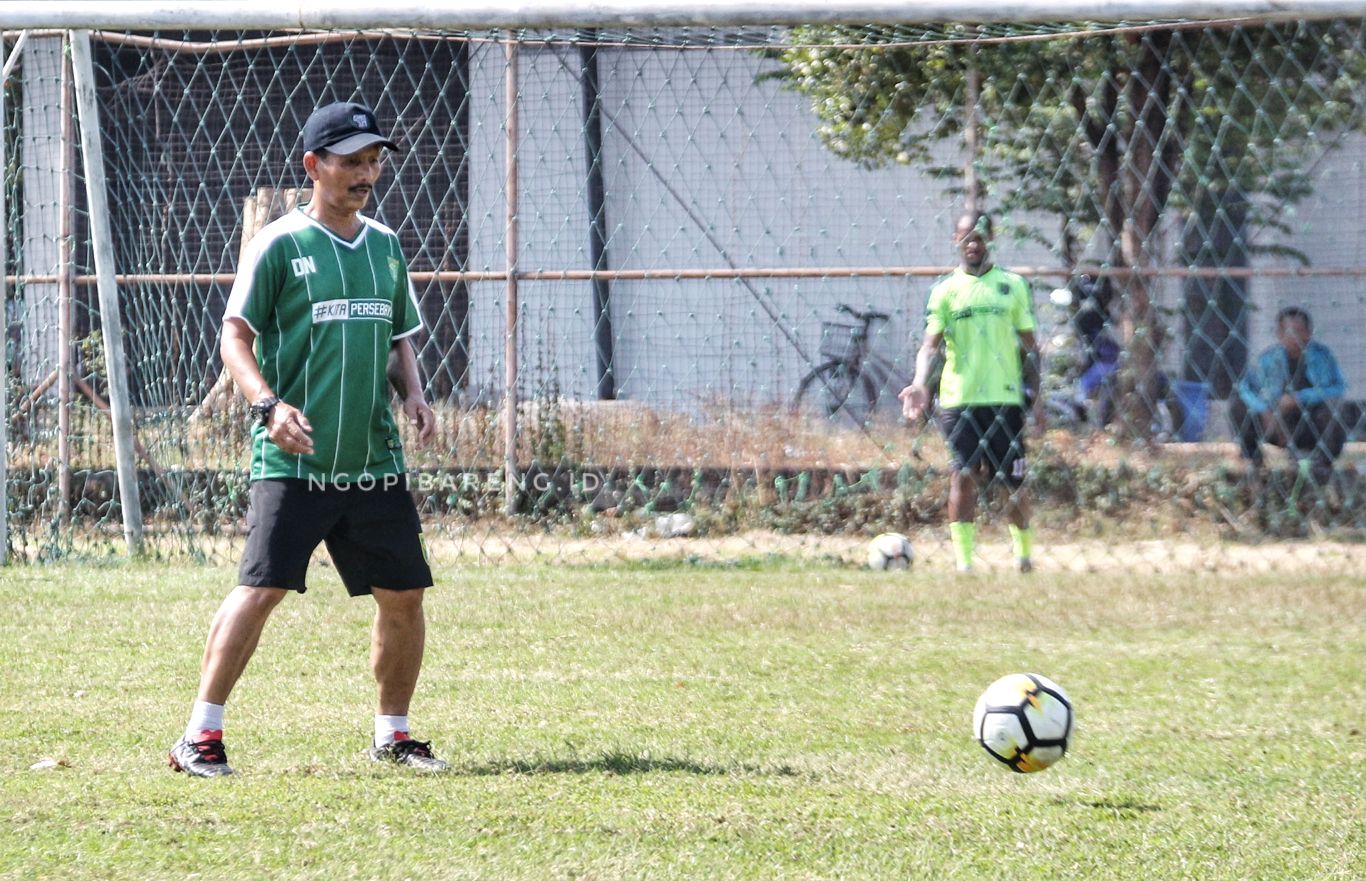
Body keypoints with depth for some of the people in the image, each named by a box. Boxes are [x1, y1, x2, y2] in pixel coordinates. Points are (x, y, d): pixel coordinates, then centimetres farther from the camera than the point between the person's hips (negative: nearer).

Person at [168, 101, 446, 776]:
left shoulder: (385, 247, 15)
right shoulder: (278, 244, -3)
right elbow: (236, 337, -5)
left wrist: (412, 393, 4)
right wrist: (268, 405, -21)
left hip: (375, 460, 6)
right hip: (293, 462, -6)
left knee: (403, 594, 6)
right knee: (260, 589, -14)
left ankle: (392, 734, 22)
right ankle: (201, 734, -9)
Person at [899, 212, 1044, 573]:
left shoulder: (1012, 285, 8)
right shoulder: (945, 291, 5)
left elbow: (1028, 345, 11)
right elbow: (931, 343, -3)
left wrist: (1036, 397, 7)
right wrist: (920, 383, -20)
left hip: (1005, 397, 1)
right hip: (959, 398, -1)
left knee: (1014, 481, 6)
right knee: (963, 477, -10)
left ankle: (1024, 552, 27)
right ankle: (963, 561, -8)